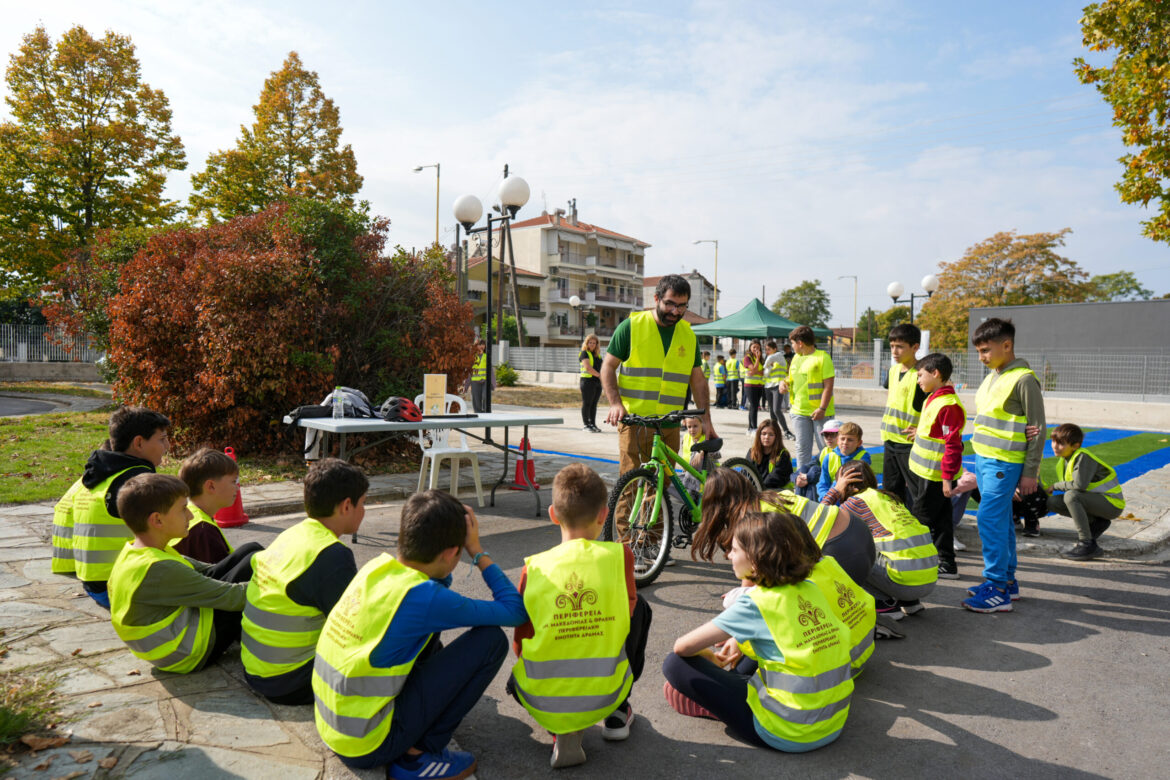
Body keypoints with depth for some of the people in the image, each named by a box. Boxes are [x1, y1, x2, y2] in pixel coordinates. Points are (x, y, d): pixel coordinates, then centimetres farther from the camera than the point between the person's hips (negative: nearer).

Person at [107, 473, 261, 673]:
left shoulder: (133, 552, 1)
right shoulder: (159, 570, -29)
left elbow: (204, 571, 8)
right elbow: (229, 597, -24)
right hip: (188, 655, -9)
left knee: (251, 550, 4)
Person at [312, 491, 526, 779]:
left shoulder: (375, 567, -2)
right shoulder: (424, 598, -23)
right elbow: (516, 611, -12)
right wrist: (478, 552, -5)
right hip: (367, 747, -8)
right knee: (491, 639, -9)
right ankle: (418, 756, -1)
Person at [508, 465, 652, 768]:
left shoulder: (535, 567, -9)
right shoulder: (620, 556, -9)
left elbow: (519, 646, -1)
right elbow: (626, 613, 6)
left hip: (541, 704, 0)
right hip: (605, 697, 0)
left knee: (516, 676, 36)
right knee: (640, 606, 21)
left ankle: (563, 732, 8)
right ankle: (617, 714, 26)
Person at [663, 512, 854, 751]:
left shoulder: (755, 603, -17)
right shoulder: (810, 589, 1)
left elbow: (683, 647, -12)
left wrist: (712, 658, 8)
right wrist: (741, 641, 18)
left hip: (788, 734, -7)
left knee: (675, 664, -7)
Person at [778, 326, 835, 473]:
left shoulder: (823, 357, -8)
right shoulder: (796, 358, 15)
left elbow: (828, 385, -13)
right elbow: (792, 378, 28)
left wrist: (822, 408, -19)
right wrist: (784, 383, 4)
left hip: (819, 412, -6)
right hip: (799, 411, 6)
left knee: (825, 447, 0)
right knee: (802, 448, 8)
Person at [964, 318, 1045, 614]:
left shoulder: (1023, 379, -13)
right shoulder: (992, 377, 13)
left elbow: (1037, 429, -12)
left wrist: (1031, 473, -12)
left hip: (1004, 463, -9)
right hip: (984, 459, 9)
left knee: (990, 521, -10)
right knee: (1001, 523, 14)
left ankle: (998, 590, -4)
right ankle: (1007, 581, 24)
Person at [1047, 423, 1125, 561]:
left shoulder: (1083, 457, -22)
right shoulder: (1066, 458, 5)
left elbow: (1079, 485, -33)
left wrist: (1055, 486, -16)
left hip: (1112, 503, -9)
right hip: (1094, 499, 9)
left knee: (1071, 496, -33)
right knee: (1052, 502, -6)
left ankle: (1087, 545, -24)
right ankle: (1096, 523, 6)